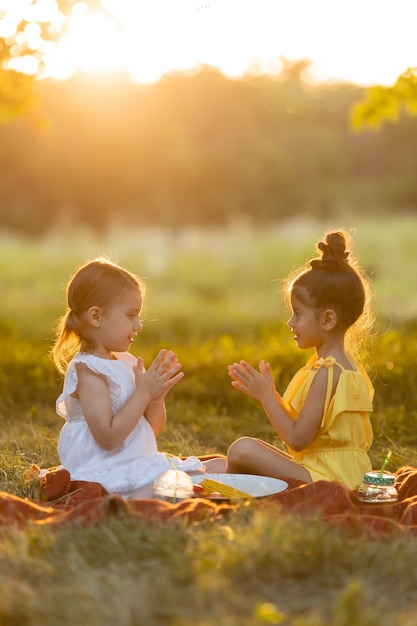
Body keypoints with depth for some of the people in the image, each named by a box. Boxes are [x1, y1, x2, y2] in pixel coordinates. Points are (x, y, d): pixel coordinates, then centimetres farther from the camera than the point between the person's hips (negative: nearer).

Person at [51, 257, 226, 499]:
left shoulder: (127, 362, 13)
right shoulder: (88, 370, -14)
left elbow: (153, 430, 18)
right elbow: (108, 437, -23)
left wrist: (156, 397, -2)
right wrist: (143, 392, -18)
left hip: (140, 464, 10)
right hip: (109, 474, -10)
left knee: (221, 465, 5)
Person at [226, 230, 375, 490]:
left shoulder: (326, 373, -21)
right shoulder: (346, 364, 11)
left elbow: (297, 439, -21)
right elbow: (304, 424, 14)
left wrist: (266, 395, -12)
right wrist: (269, 394, 7)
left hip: (324, 477, -11)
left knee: (242, 450, -21)